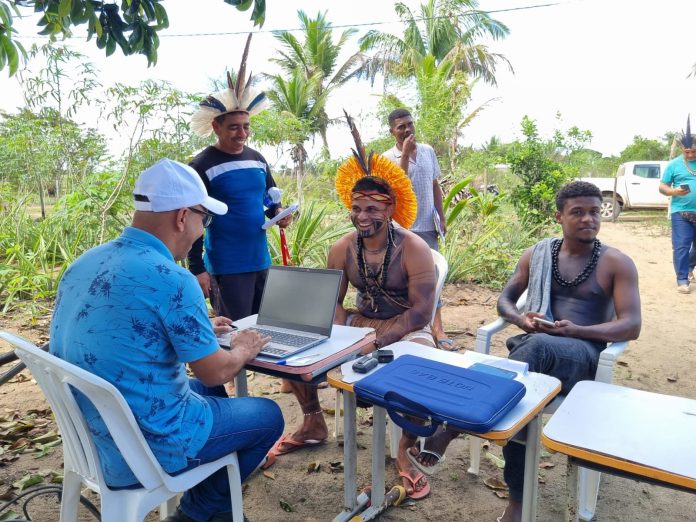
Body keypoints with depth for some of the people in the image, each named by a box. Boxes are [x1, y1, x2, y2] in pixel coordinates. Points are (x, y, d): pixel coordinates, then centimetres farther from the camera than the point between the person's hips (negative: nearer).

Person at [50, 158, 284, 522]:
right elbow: (215, 372, -17)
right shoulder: (172, 280, -27)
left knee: (209, 393, 29)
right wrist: (243, 349, 4)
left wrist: (197, 330, 18)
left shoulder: (84, 264, -1)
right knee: (268, 416, 12)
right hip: (147, 446, -8)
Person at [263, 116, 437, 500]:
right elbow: (333, 303, 1)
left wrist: (377, 341, -30)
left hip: (407, 330, -4)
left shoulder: (413, 249, -17)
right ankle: (313, 425, 14)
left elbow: (422, 312, -21)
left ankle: (406, 451, -13)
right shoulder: (342, 249, -4)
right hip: (360, 323, 5)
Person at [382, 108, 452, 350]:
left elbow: (435, 186, 12)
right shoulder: (388, 157, -6)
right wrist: (406, 153, -23)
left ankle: (437, 328, 12)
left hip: (427, 225, 4)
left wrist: (442, 217, 8)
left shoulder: (428, 151, 6)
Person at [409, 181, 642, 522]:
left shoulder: (617, 263, 5)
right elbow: (505, 299, 17)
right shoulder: (538, 254, 14)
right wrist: (520, 319, -8)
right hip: (534, 346, 3)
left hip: (583, 354, -2)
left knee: (536, 347, -39)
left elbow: (632, 326, -3)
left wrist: (576, 331, -19)